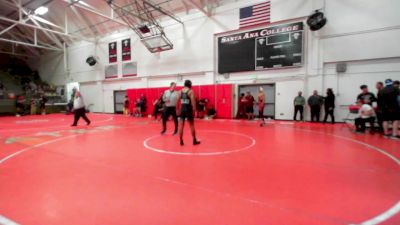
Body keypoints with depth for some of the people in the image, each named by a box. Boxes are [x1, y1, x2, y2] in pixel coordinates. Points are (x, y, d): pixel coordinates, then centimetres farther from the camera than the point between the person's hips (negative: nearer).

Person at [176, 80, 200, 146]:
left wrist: (178, 109, 14)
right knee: (191, 125, 7)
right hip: (188, 109, -3)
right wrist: (194, 110, -10)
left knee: (181, 125, 6)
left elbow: (177, 101, 7)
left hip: (182, 109, 4)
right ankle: (194, 141, 17)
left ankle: (181, 141, 9)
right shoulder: (191, 91, -5)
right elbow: (193, 101, -13)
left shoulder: (180, 91, 7)